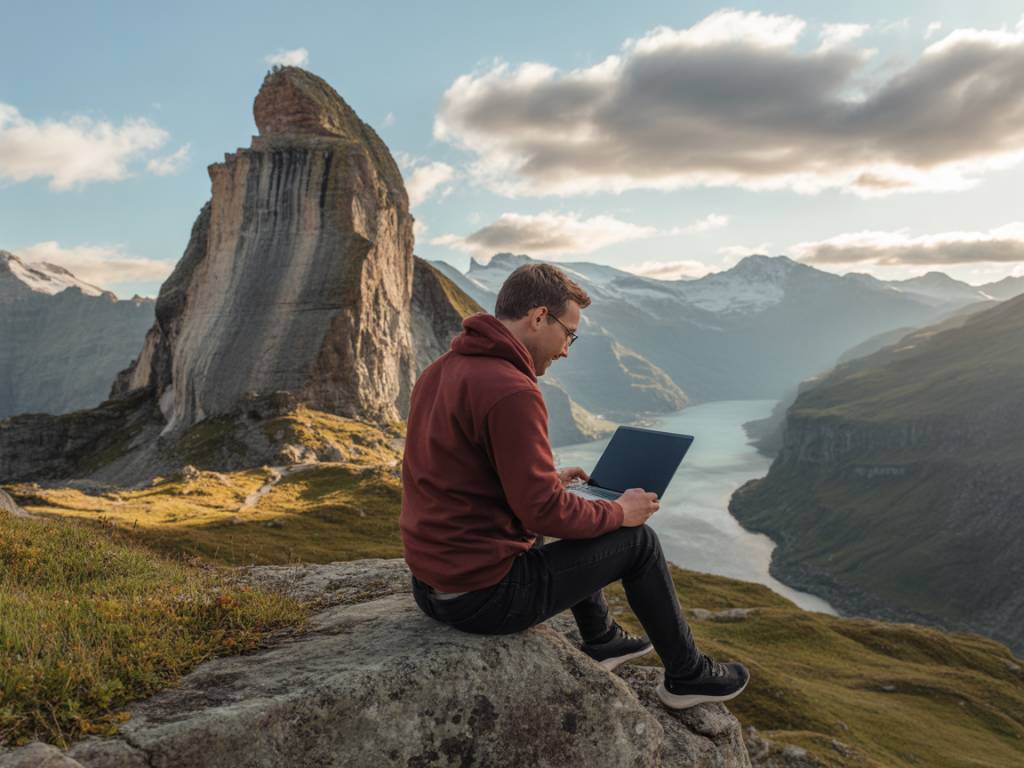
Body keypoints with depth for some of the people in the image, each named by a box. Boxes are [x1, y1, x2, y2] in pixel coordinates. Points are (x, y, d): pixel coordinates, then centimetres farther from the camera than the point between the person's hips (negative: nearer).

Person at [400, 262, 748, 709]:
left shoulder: (439, 371, 5)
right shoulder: (512, 391, -24)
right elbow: (543, 510, -23)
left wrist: (549, 479, 17)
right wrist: (618, 513, -5)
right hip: (486, 597, -9)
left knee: (576, 523, 29)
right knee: (638, 540, 6)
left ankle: (600, 640, 44)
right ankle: (687, 676, 25)